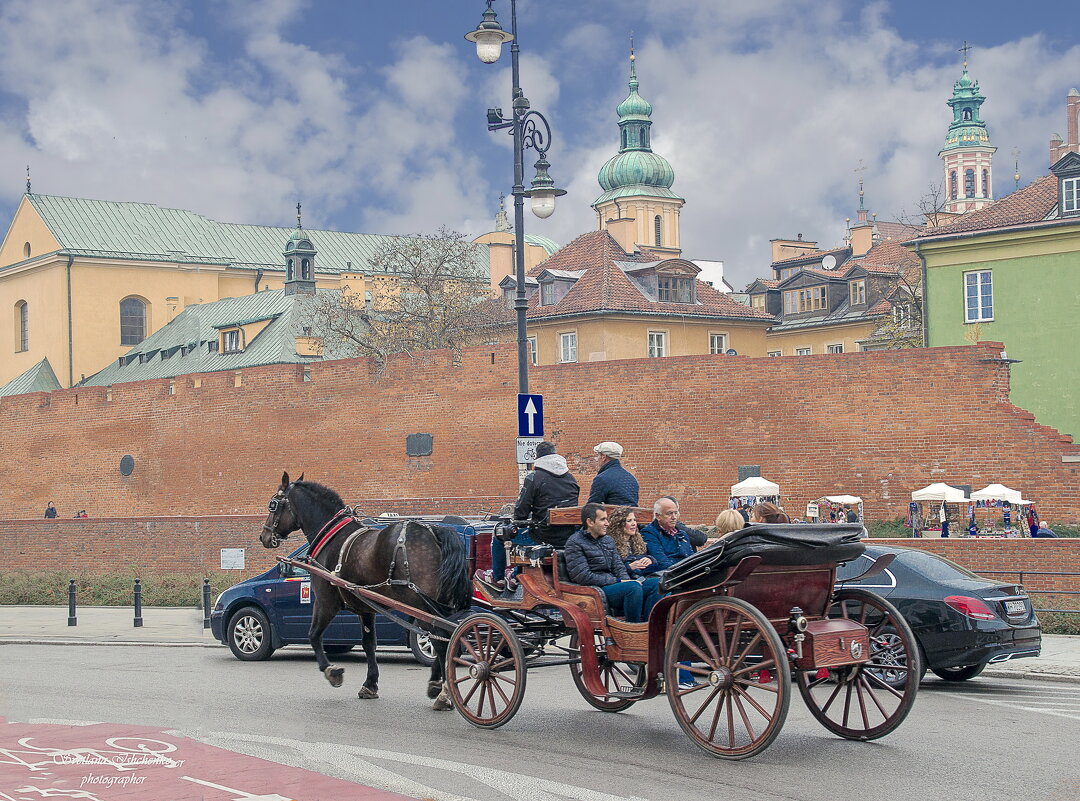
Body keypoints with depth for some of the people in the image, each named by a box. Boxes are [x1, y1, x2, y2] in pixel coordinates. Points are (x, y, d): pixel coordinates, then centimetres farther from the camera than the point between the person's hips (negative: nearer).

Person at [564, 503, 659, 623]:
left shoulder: (608, 540, 21)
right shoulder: (575, 543, -5)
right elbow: (583, 577, -14)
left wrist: (627, 580, -5)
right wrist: (618, 581, -14)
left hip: (612, 584, 8)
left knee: (654, 584, -11)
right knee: (634, 586, -32)